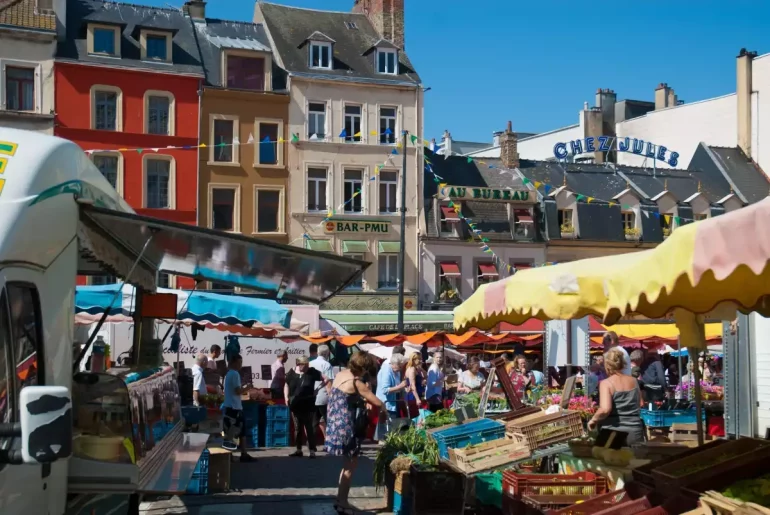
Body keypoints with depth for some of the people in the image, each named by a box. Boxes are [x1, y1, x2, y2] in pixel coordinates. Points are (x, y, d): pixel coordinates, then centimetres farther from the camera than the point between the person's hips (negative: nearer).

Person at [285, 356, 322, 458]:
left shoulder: (312, 372, -6)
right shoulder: (292, 372, 0)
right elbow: (286, 385, 13)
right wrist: (286, 397, 2)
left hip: (308, 405, -3)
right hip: (295, 405, 3)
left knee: (309, 428, -2)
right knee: (297, 428, 12)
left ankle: (312, 450, 1)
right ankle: (298, 450, 22)